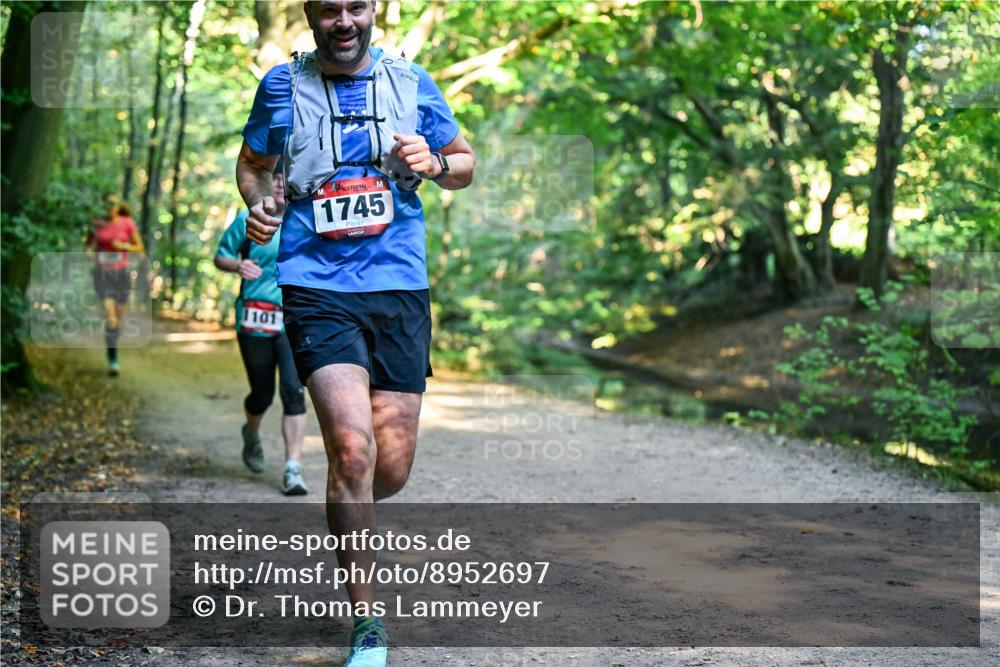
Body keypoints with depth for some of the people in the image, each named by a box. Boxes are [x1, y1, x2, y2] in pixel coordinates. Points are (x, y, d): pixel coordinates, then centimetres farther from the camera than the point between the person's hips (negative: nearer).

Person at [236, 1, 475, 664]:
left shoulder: (410, 81, 7)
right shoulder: (283, 85, 5)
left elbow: (466, 164, 16)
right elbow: (251, 162, 19)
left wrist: (434, 164, -6)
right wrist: (259, 202, -3)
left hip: (399, 289, 2)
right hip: (318, 290, -2)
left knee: (390, 470, 2)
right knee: (353, 447, -19)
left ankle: (348, 509, 40)